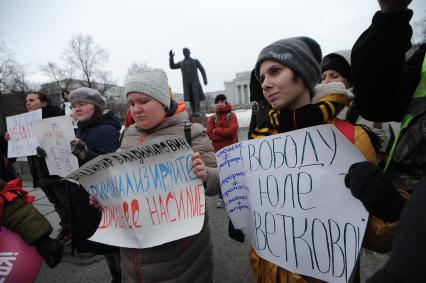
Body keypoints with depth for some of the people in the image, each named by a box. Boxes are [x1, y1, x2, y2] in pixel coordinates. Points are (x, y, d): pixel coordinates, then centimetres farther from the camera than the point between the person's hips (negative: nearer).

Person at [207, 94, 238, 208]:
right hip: (218, 150, 2)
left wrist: (217, 131, -9)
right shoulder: (212, 118, 7)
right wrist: (226, 134, -14)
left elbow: (233, 130, -14)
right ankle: (221, 197, 20)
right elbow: (210, 134, -6)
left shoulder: (231, 115, 3)